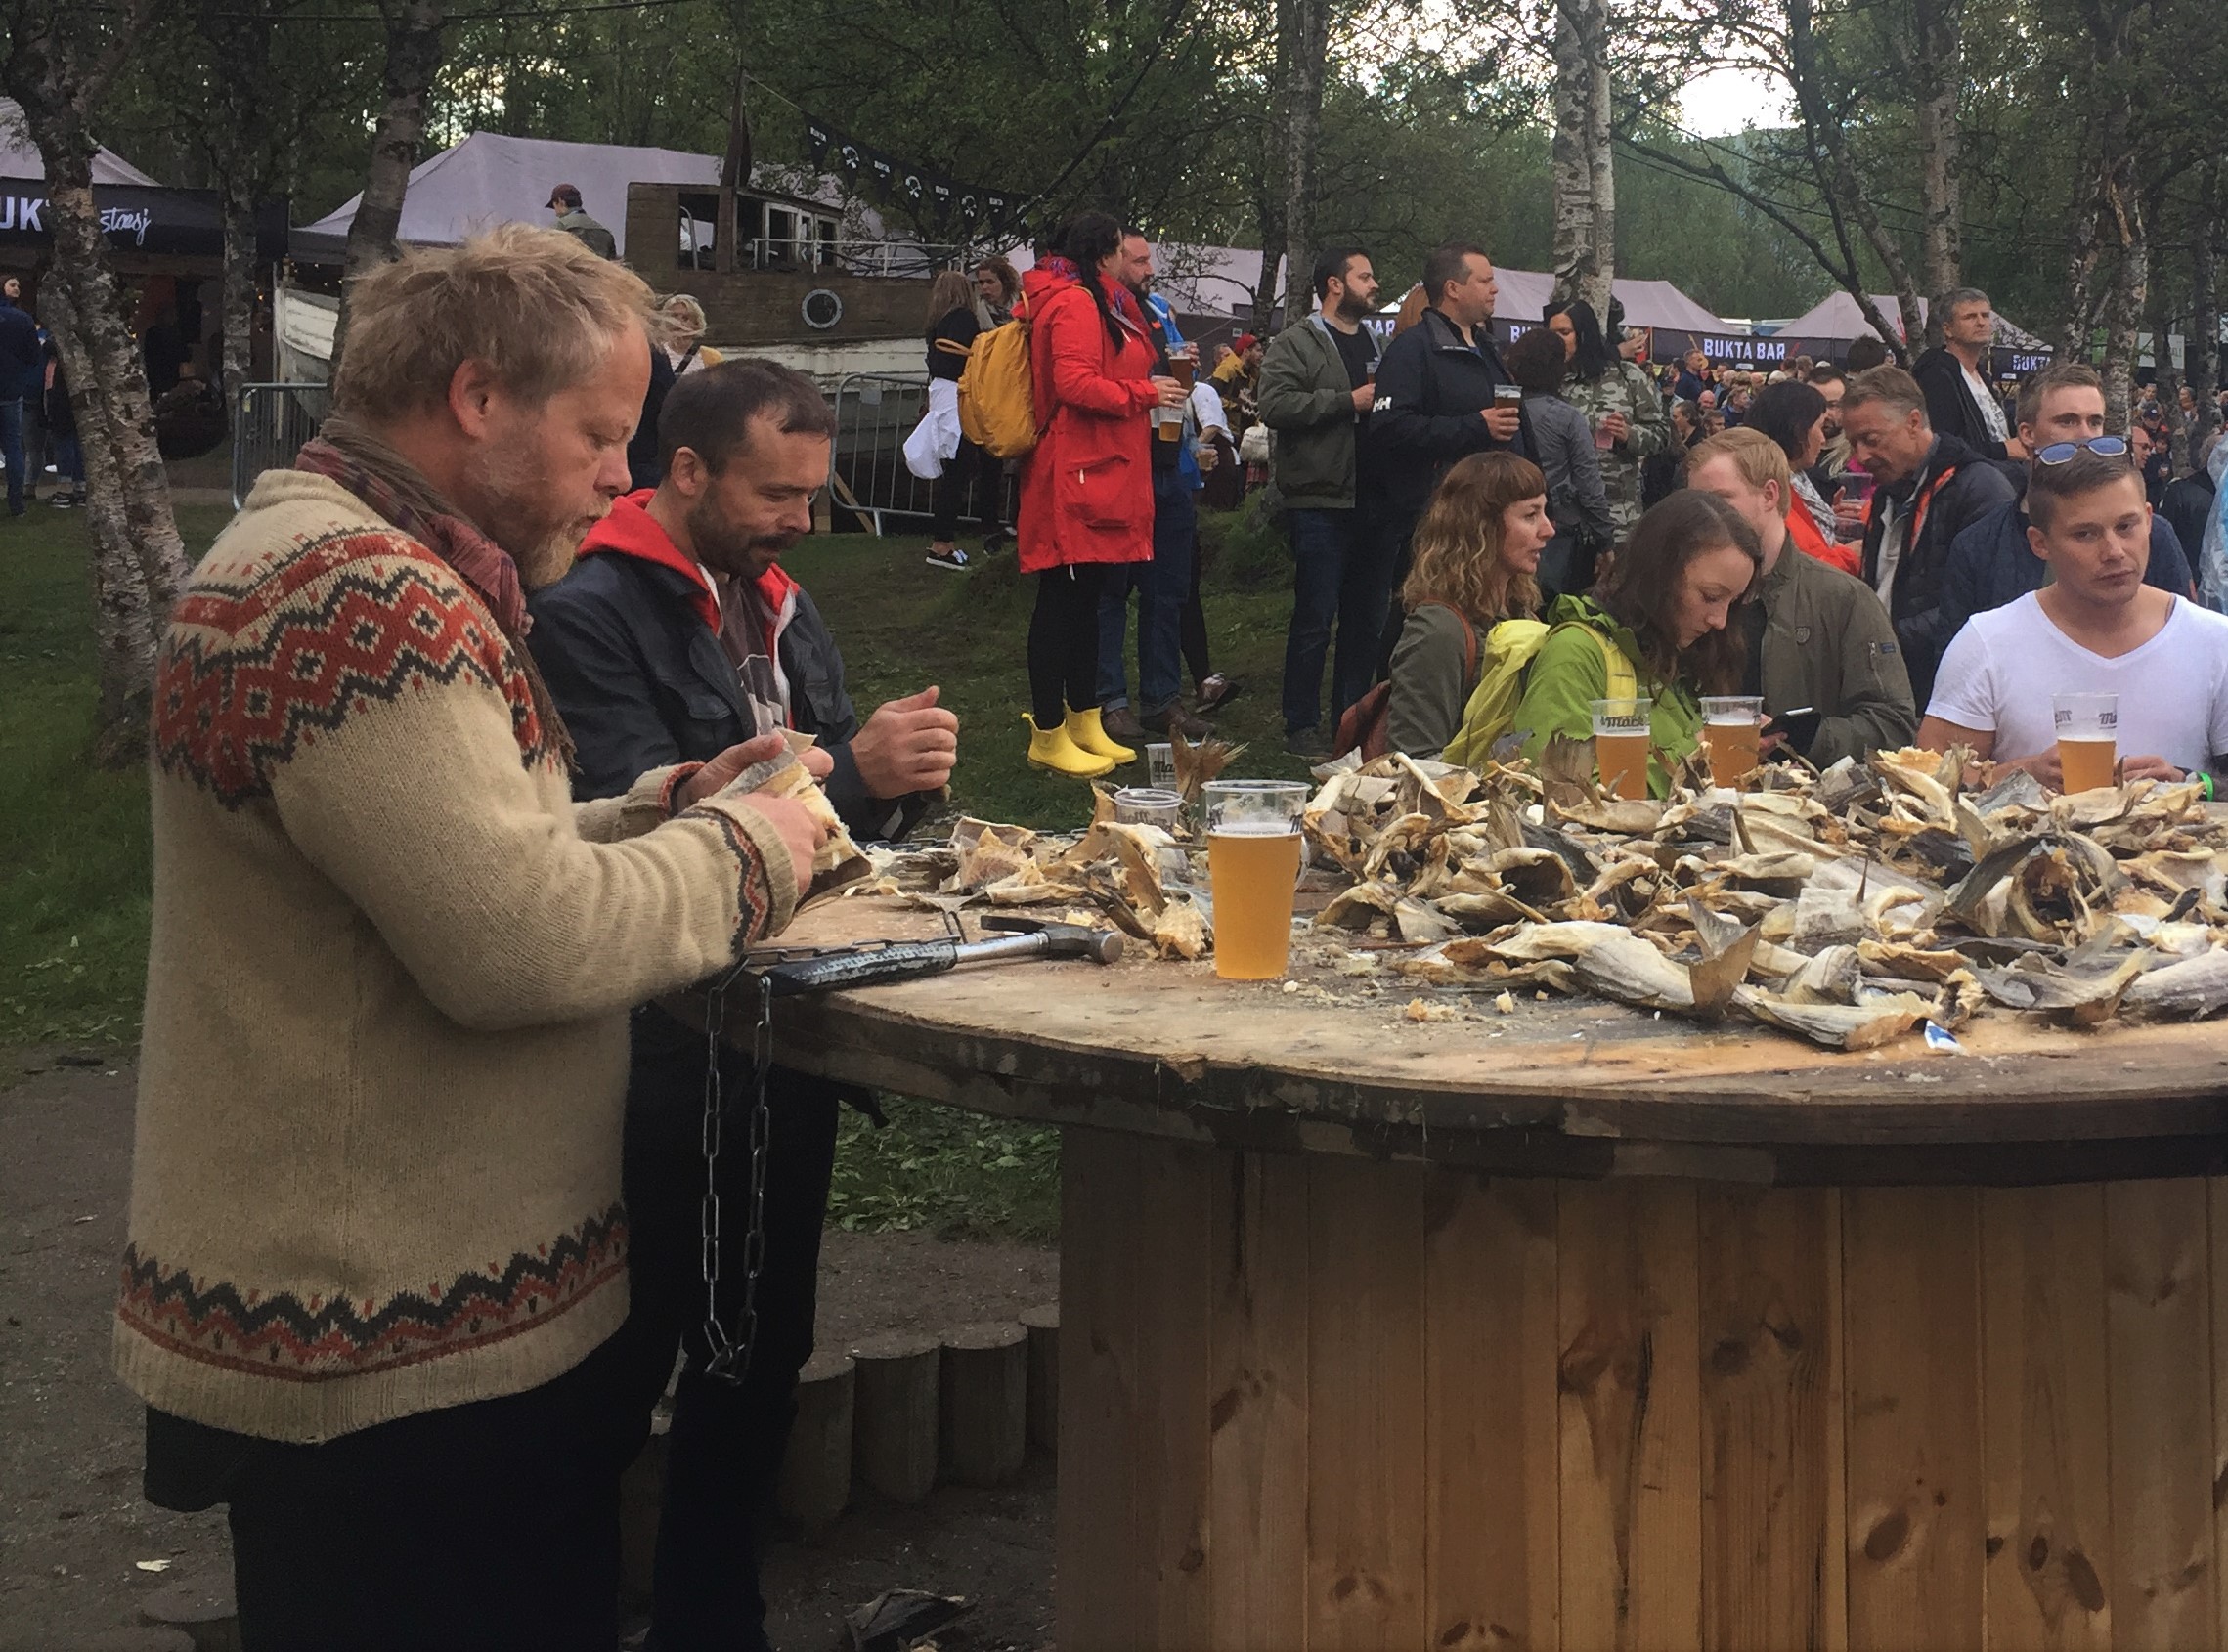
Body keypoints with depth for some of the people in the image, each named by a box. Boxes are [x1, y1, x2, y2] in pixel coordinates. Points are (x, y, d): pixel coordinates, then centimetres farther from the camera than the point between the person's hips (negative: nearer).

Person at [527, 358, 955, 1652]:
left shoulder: (784, 607, 12)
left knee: (763, 1351, 16)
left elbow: (837, 802, 14)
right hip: (661, 1057, -7)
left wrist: (901, 781, -8)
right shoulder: (591, 615, -12)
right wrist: (848, 770, -26)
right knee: (624, 1367, 2)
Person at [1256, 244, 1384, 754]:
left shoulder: (1375, 345, 20)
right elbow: (1275, 405, -18)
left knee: (1369, 616, 10)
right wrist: (1348, 401, -17)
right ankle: (1302, 725, 4)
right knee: (1315, 617, -4)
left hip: (1371, 500, 7)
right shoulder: (1296, 344, -3)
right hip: (1322, 503, -7)